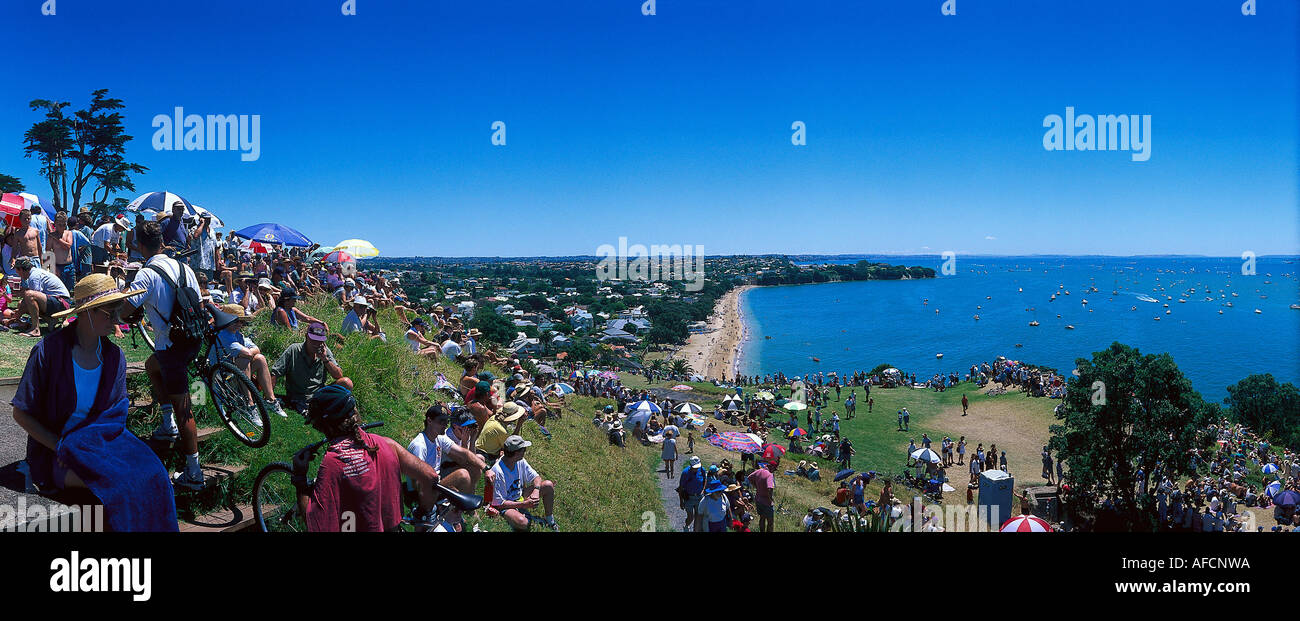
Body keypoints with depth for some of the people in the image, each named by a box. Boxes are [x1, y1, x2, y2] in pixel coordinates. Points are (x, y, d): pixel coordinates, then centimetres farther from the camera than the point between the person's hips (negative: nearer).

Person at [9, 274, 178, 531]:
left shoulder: (114, 356, 2)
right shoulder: (49, 351, -11)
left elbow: (116, 414, 2)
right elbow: (21, 414, -6)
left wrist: (77, 442, -15)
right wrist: (61, 447, -15)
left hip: (102, 441, 4)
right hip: (53, 449, -4)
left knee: (149, 473, -25)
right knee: (114, 480, -32)